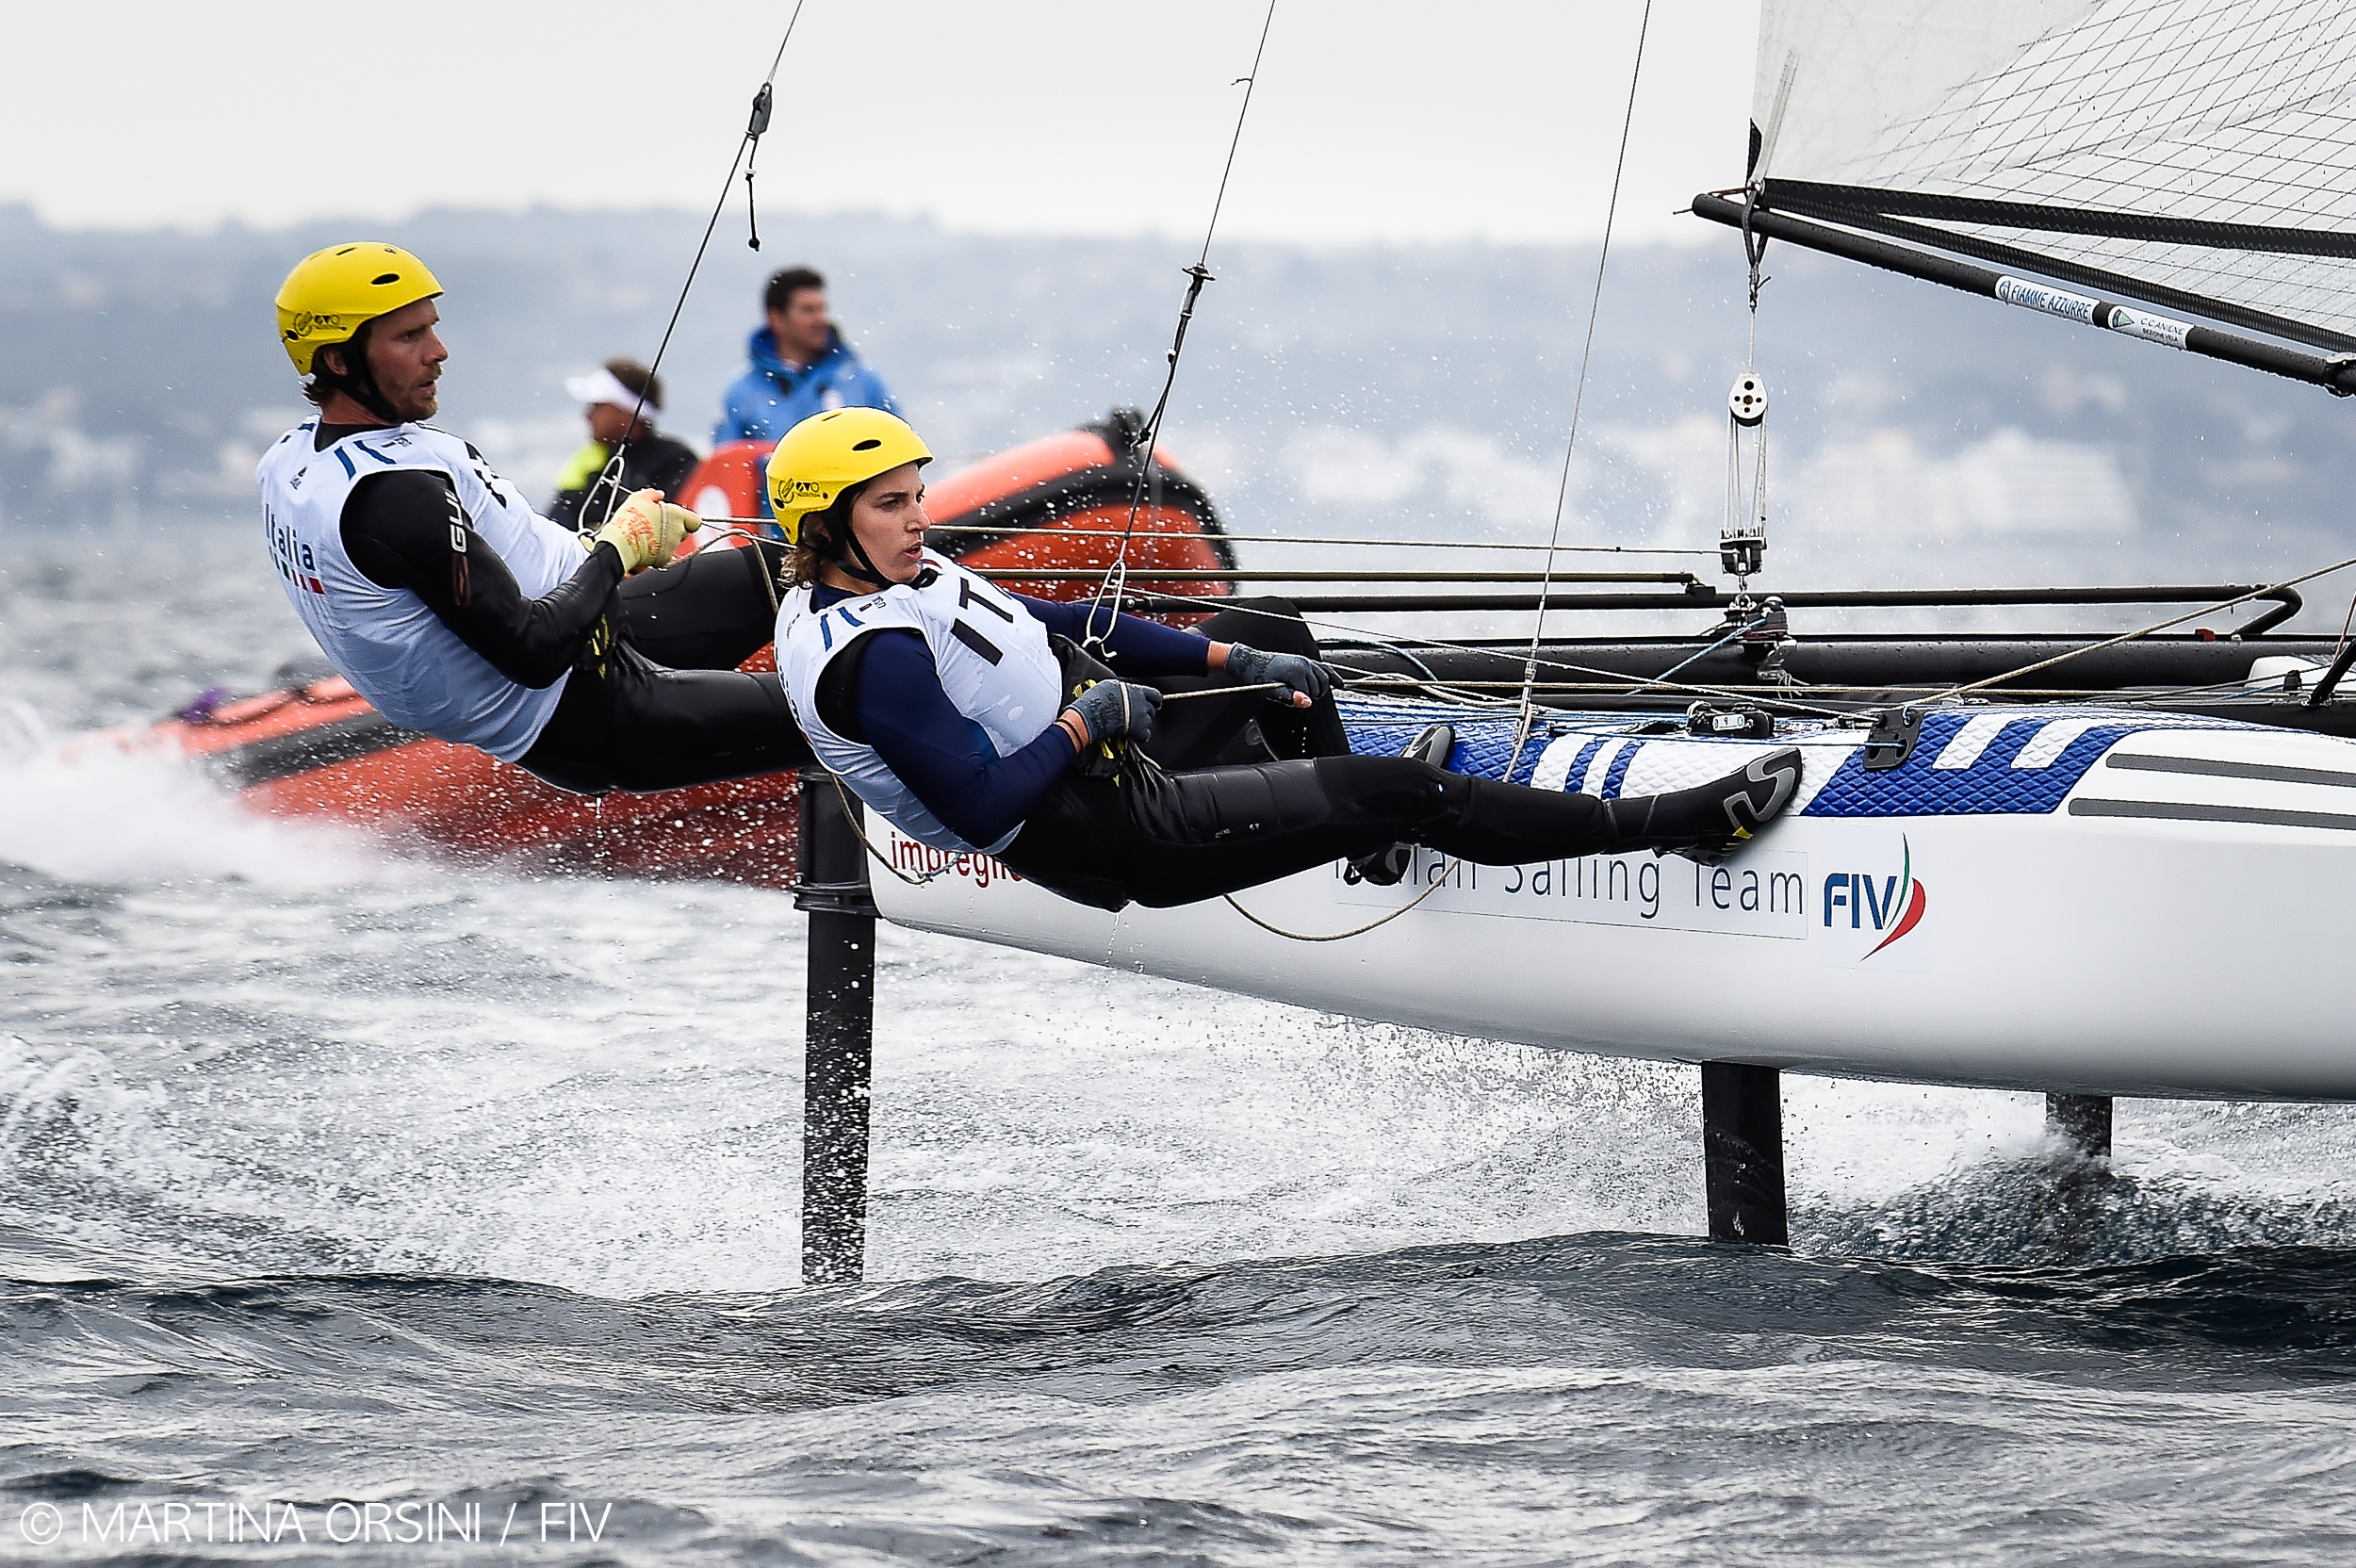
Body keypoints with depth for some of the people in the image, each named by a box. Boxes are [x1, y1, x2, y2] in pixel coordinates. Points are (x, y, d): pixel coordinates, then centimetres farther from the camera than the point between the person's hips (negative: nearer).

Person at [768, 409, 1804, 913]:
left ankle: (1359, 823, 49)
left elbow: (1057, 627, 13)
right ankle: (1668, 823, -11)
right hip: (1126, 841, -11)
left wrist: (1237, 660, 9)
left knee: (1269, 636, 30)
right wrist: (1086, 722, -17)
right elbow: (980, 808, -31)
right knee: (1405, 792, -15)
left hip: (1111, 770, 11)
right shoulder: (875, 660, -25)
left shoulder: (896, 587, 6)